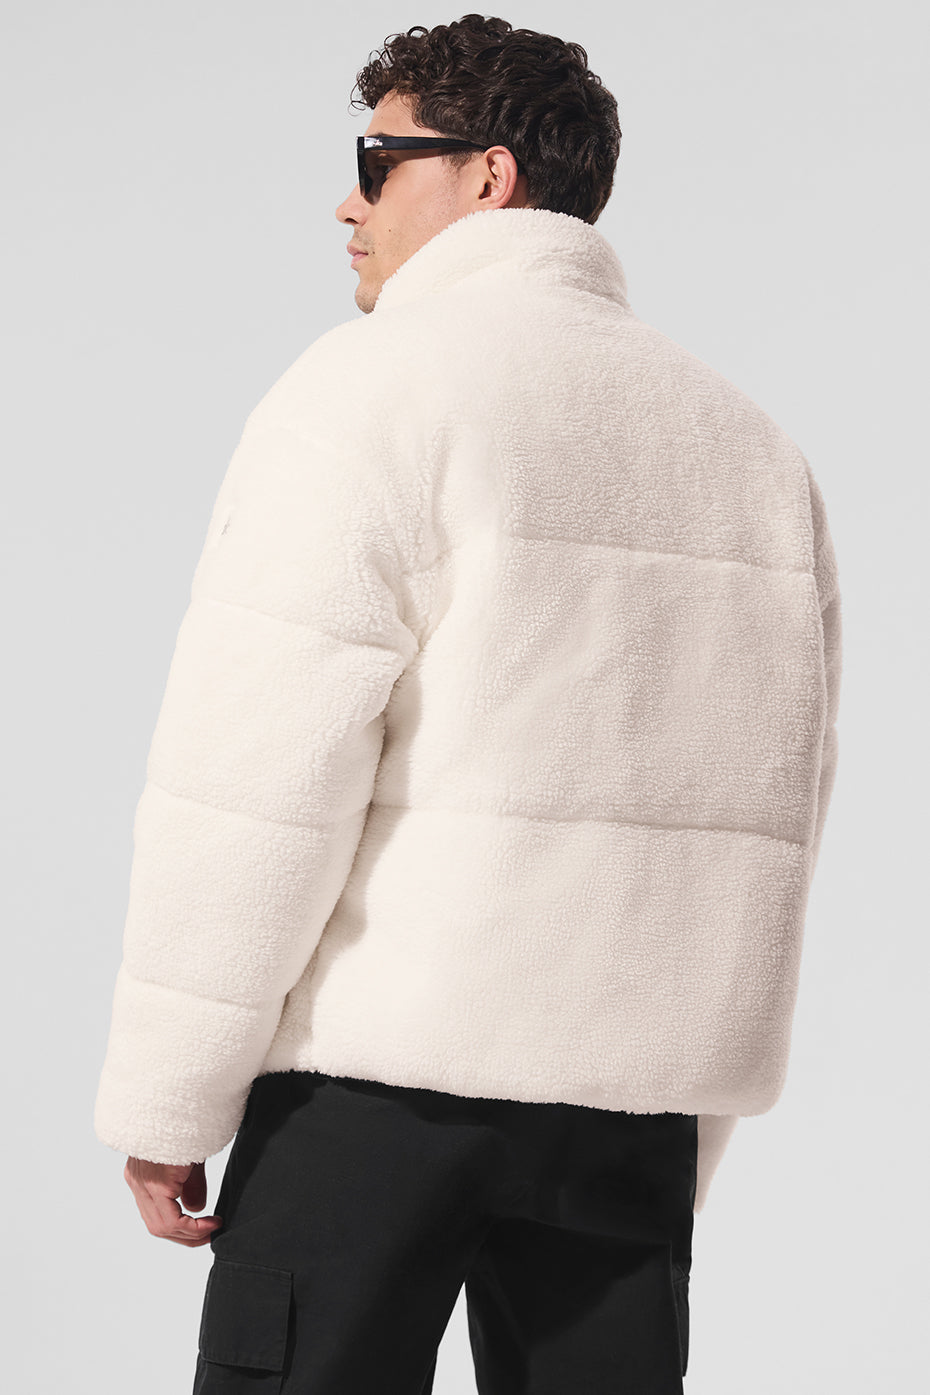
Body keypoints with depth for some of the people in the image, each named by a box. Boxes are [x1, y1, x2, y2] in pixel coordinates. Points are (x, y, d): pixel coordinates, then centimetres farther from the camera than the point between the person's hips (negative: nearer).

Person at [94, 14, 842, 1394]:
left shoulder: (381, 385, -6)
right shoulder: (754, 446, 14)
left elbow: (256, 772, -13)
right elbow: (777, 797, 14)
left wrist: (164, 1098, -7)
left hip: (384, 1065, -6)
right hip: (635, 1091, 6)